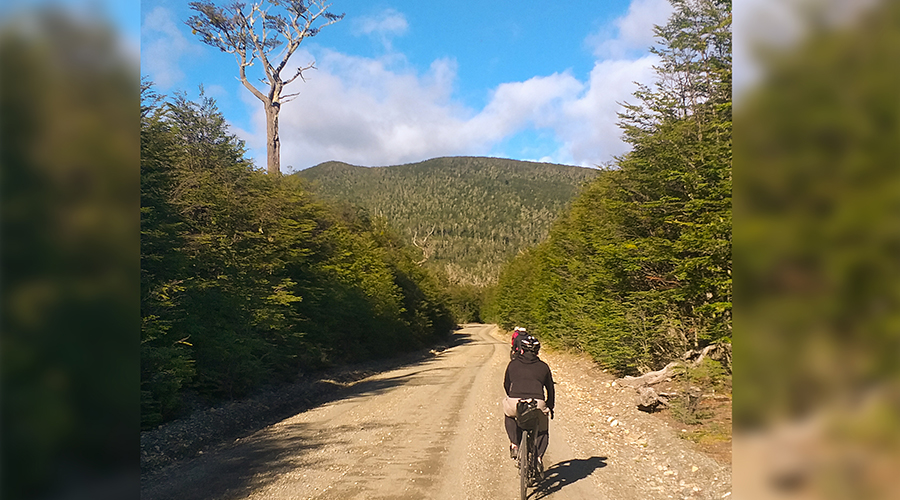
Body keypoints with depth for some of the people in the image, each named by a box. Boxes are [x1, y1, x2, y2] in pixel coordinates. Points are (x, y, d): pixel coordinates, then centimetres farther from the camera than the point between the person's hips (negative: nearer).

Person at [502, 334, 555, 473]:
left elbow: (506, 384, 28)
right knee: (542, 432, 27)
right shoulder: (543, 366, 20)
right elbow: (550, 389, 27)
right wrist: (550, 407, 41)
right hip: (538, 404, 1)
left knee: (508, 415, 35)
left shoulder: (513, 364, 19)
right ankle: (538, 457, 4)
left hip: (515, 402, -1)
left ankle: (515, 444, 20)